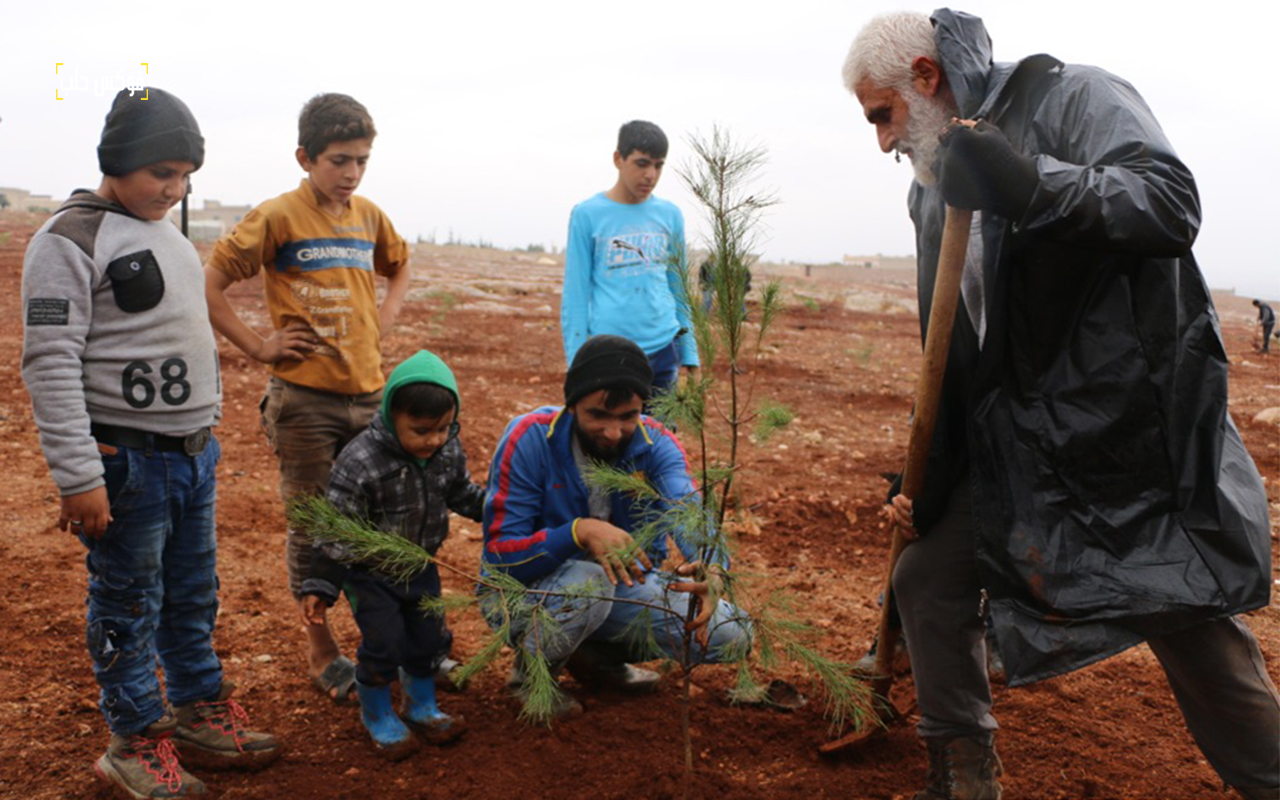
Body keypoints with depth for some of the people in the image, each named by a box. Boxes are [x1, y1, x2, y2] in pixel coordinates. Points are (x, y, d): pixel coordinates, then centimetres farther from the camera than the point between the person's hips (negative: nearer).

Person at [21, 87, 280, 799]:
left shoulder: (168, 236, 14)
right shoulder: (72, 240, -11)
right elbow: (50, 364, -16)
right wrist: (79, 476, -20)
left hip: (194, 453, 8)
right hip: (127, 462, -7)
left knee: (194, 596, 17)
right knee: (129, 605, 4)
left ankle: (202, 714, 31)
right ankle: (137, 741, 18)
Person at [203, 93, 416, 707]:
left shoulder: (369, 216, 8)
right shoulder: (277, 218, -8)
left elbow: (400, 267, 28)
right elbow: (208, 282, -8)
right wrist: (257, 345, -9)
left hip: (369, 392, 5)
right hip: (305, 398, -5)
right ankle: (320, 652, 18)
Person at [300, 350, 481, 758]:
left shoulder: (448, 450, -11)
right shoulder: (359, 464, -29)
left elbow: (461, 493, 11)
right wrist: (320, 587, -24)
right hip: (370, 572, -5)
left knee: (430, 636, 12)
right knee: (384, 641, -3)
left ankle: (421, 705, 38)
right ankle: (376, 713, 25)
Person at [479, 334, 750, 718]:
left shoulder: (655, 443, -14)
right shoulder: (529, 438, -23)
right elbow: (500, 555, -25)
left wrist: (711, 570, -57)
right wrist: (580, 531, -43)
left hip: (620, 587, 4)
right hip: (524, 590, -4)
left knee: (732, 635, -8)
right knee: (588, 578, -38)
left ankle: (599, 654, 13)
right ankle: (531, 672, -6)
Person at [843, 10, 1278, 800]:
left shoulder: (1074, 99, -9)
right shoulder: (932, 187, 12)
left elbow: (1172, 206, -26)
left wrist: (1034, 186, -41)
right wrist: (930, 478, 10)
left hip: (1137, 426, -7)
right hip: (1013, 440, 7)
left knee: (1194, 623, -2)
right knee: (928, 579, 8)